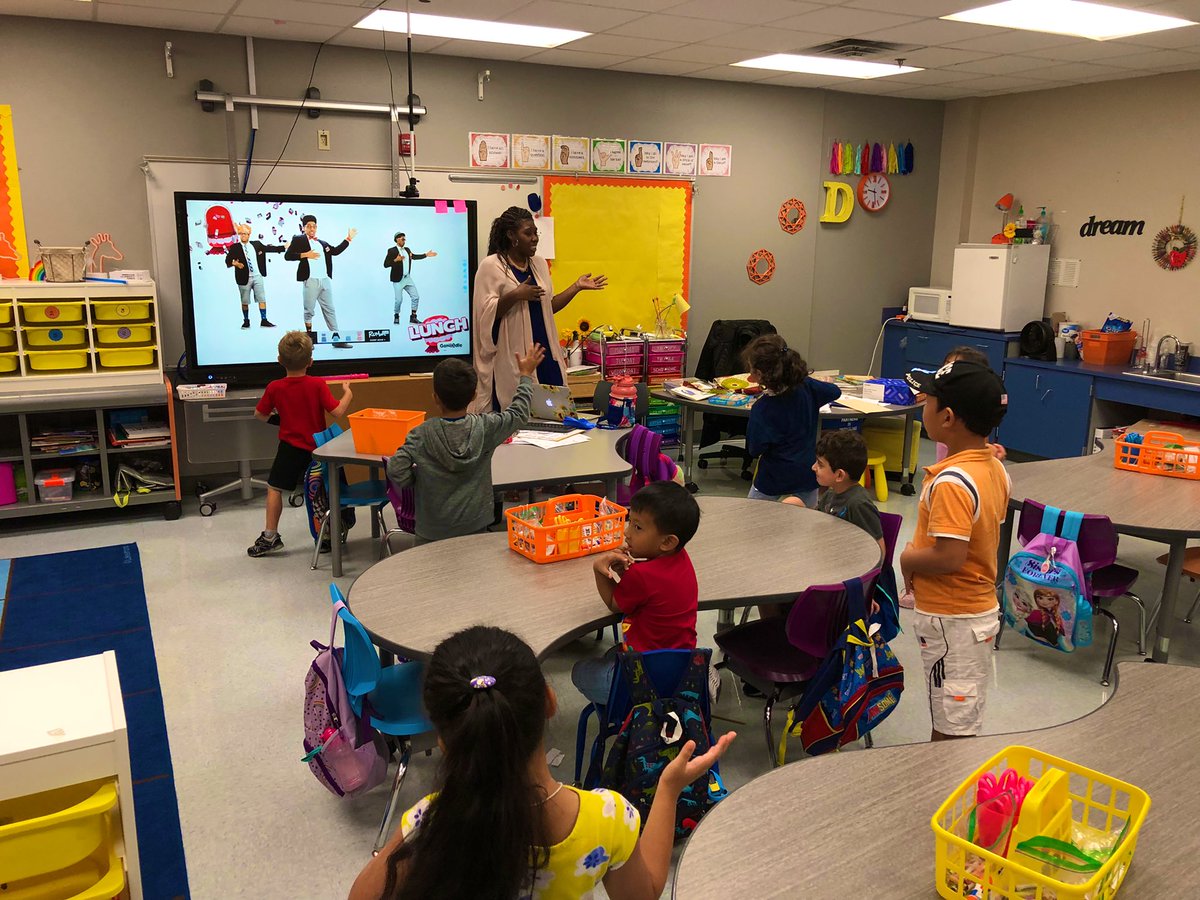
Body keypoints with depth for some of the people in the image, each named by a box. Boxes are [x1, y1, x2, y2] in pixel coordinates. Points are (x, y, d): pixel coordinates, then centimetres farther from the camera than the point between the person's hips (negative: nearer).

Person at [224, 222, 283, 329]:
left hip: (257, 276, 2)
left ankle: (263, 320, 3)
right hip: (244, 278, -2)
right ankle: (246, 321, 16)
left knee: (262, 299, 0)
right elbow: (227, 260, -6)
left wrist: (284, 247, 15)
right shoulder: (234, 247, 0)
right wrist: (234, 263, -27)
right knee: (245, 301, 5)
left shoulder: (256, 244, 10)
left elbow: (269, 248, 17)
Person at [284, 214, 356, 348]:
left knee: (330, 310, 7)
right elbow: (287, 256, -4)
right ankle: (309, 339, 10)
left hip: (325, 280, 5)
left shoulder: (322, 243, 19)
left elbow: (336, 251, 25)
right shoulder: (298, 239, 4)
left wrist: (348, 239, 22)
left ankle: (337, 339, 9)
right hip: (310, 280, -5)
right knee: (309, 310, 2)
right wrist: (305, 255, -14)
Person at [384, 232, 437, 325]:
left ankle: (413, 317, 15)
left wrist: (426, 255, 23)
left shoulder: (407, 250, 8)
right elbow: (385, 265, -15)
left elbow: (413, 256, 26)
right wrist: (396, 260, -28)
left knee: (416, 296, 4)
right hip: (398, 279, -6)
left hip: (407, 278, 6)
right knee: (399, 300, -4)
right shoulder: (391, 251, -10)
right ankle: (396, 317, 19)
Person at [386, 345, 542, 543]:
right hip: (477, 527, 1)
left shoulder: (421, 436, -10)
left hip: (433, 532, -1)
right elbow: (518, 413, 11)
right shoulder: (485, 428, -6)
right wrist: (526, 375, 25)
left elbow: (396, 474, -13)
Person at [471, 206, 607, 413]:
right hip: (512, 359, -6)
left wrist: (577, 286, 14)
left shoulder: (539, 264, 14)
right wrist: (515, 295, -24)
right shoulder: (491, 266, -5)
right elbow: (486, 313, -11)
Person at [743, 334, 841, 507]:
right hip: (808, 475, 4)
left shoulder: (761, 408, -23)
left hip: (773, 479, -4)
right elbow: (835, 392, 6)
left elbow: (755, 450, -18)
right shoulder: (807, 386, -12)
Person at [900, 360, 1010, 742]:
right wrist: (920, 551, 8)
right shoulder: (995, 468, 2)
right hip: (982, 608, 9)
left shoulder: (951, 482, -27)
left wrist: (908, 559, -13)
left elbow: (949, 557, -32)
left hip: (951, 620, -9)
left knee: (952, 729, 4)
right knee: (963, 720, 23)